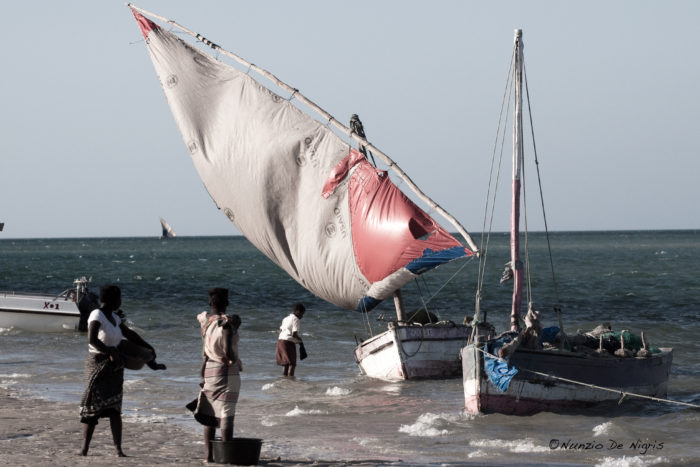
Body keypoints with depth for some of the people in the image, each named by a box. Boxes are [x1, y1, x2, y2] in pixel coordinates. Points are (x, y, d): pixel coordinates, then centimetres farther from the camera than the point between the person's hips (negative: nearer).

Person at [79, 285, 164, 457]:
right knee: (92, 408, -4)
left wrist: (148, 346, 30)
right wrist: (110, 352, -27)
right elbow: (92, 340, -27)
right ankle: (84, 449, 2)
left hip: (114, 368, 6)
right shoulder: (97, 315, -14)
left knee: (114, 409, -1)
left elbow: (129, 333, 25)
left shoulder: (114, 317, 10)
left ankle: (118, 450, -4)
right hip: (98, 366, -6)